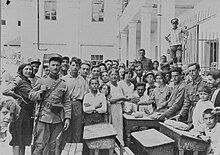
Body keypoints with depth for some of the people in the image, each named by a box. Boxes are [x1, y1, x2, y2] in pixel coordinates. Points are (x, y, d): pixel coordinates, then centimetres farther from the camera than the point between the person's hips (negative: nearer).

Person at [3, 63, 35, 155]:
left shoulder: (28, 82, 16)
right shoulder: (18, 80, -9)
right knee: (18, 138, -3)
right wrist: (19, 97, -13)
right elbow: (6, 91, -21)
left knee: (24, 138, 12)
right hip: (21, 112, -8)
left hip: (28, 114, 8)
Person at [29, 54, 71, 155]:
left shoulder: (64, 85, 10)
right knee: (39, 145, -3)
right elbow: (31, 96, 9)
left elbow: (67, 103, 7)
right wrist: (41, 91, -9)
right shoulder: (41, 82, 8)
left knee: (52, 144, 11)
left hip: (58, 119, 2)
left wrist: (67, 118, -1)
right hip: (43, 117, -2)